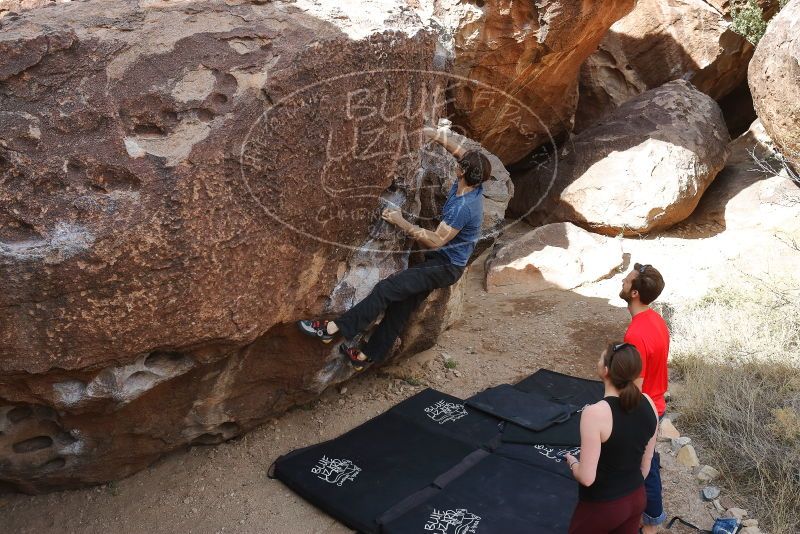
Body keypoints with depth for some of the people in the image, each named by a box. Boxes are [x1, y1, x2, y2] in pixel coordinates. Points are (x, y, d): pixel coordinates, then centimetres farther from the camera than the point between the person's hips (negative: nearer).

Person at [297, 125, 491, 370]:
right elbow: (456, 146, 8)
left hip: (446, 267, -9)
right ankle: (368, 354, 15)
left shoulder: (462, 208, -30)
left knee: (387, 288, -19)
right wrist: (427, 132, 3)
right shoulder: (472, 184, -5)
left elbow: (436, 242, -27)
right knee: (403, 302, 9)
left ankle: (333, 329, -19)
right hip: (440, 261, 9)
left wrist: (402, 223, -23)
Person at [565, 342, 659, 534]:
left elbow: (587, 477, -25)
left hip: (602, 506, -6)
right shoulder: (648, 403, -9)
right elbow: (646, 461, 4)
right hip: (637, 498, 6)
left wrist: (572, 462, -5)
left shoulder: (595, 413, -30)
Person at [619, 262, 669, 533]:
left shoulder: (636, 335, -33)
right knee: (647, 461, 25)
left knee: (644, 466, 11)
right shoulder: (656, 319, -3)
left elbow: (634, 389, -26)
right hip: (655, 404, 9)